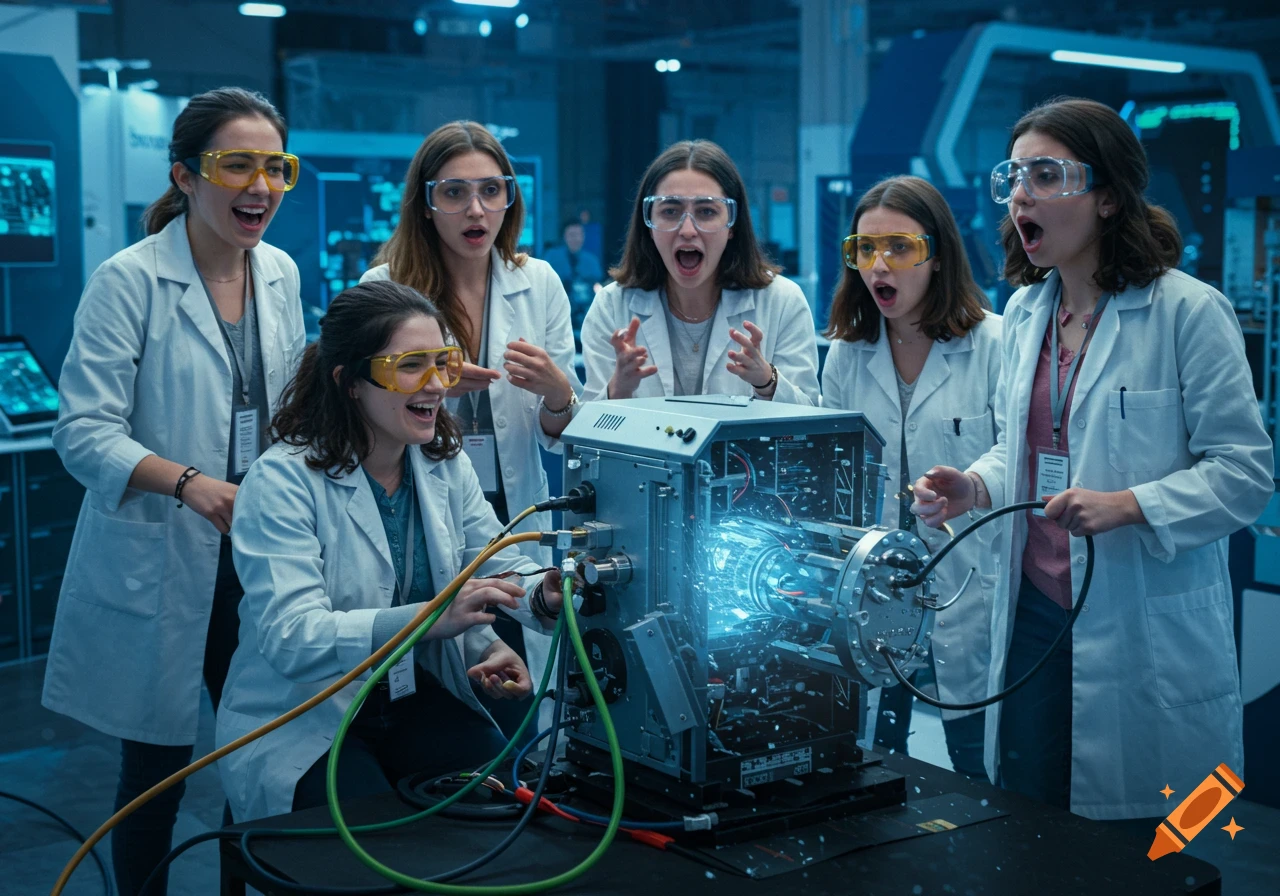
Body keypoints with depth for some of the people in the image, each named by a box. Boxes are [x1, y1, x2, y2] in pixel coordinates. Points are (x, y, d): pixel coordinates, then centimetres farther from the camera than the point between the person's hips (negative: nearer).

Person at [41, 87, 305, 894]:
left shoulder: (281, 273, 7)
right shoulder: (129, 282, -12)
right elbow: (84, 432, -18)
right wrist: (189, 483, -32)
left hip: (261, 557, 5)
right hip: (159, 567, -5)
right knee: (157, 770, 7)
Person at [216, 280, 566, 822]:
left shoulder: (446, 463, 6)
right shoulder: (282, 482, -16)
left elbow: (498, 562, 3)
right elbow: (291, 638, -27)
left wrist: (547, 591, -23)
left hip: (418, 696, 5)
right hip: (303, 723, -5)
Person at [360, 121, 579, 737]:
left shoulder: (538, 284, 3)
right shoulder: (384, 287, -4)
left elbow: (562, 435, 6)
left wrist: (557, 393, -16)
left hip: (514, 524, 2)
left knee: (512, 729, 4)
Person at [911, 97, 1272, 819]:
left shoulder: (1189, 311, -9)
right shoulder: (1026, 313, 11)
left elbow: (1246, 470, -11)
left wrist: (1128, 505, -23)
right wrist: (975, 486, 1)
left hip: (1149, 643, -6)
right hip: (1034, 617, 6)